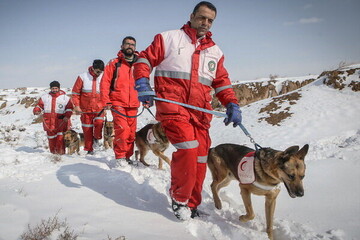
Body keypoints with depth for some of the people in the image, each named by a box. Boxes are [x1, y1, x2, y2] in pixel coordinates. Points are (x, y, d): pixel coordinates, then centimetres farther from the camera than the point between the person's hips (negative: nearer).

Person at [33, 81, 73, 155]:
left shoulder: (65, 98, 5)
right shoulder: (45, 97, 14)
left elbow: (69, 108, 3)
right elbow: (39, 105, 17)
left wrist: (67, 116, -12)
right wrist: (36, 111, -4)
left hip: (61, 121, -3)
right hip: (49, 122, 3)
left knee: (60, 137, -11)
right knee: (51, 137, 9)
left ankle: (60, 151, -3)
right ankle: (53, 151, 20)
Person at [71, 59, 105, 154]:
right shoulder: (83, 77, -4)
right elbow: (75, 92, 0)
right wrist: (77, 105, -7)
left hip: (99, 108, 0)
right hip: (85, 109, 0)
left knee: (99, 122, -23)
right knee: (87, 129, 5)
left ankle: (96, 137, 8)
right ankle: (89, 149, 19)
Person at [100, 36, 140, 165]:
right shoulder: (114, 63, 5)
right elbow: (105, 82, 2)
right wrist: (106, 101, -7)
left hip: (133, 105, 3)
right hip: (118, 103, -3)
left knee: (131, 132, 4)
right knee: (123, 129, -17)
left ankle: (127, 157, 19)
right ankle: (120, 157, -2)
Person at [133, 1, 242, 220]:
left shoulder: (215, 51, 20)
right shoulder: (169, 38, 8)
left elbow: (222, 82, 20)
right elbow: (145, 59, 5)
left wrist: (232, 104, 5)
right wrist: (143, 84, -12)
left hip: (200, 111, 5)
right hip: (172, 105, -5)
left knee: (200, 157, 4)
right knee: (188, 148, -22)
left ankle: (191, 204, 24)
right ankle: (179, 198, 3)